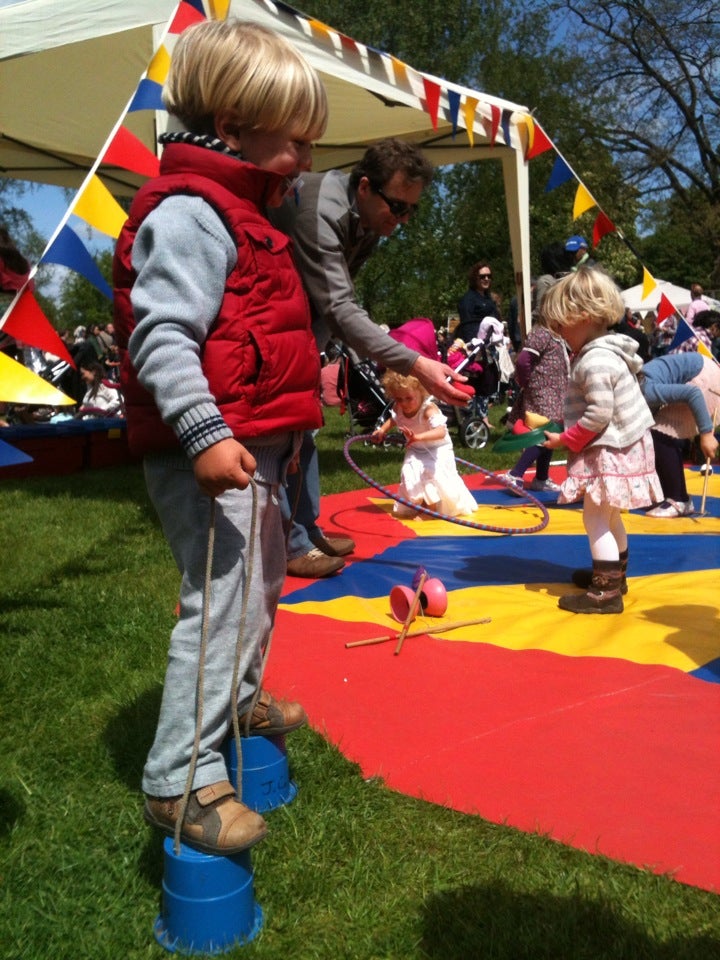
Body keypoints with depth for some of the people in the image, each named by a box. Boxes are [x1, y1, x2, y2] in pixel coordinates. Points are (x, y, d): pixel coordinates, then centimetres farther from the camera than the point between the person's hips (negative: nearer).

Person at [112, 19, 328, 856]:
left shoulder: (236, 212, 19)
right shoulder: (191, 211, -15)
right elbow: (160, 335, -25)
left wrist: (278, 430, 29)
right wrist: (203, 432, -33)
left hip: (248, 446, 11)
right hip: (209, 453, -11)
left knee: (261, 579, 24)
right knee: (223, 600, -11)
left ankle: (238, 702, 44)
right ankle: (181, 780, 0)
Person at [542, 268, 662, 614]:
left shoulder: (595, 361, -24)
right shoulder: (604, 350, 9)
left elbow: (598, 416, -27)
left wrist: (564, 439, -15)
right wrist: (569, 434, 10)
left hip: (608, 452, -11)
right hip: (616, 448, 11)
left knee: (596, 520, -4)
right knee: (609, 518, 22)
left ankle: (605, 592, 0)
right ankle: (614, 574, 37)